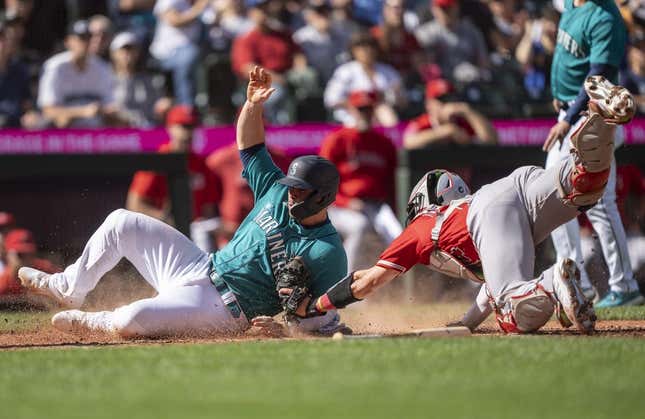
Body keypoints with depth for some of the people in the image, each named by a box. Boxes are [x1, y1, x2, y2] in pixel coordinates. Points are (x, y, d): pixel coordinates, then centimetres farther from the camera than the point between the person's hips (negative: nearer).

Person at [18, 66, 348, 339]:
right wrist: (253, 105, -7)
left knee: (130, 321, -30)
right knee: (121, 222, 9)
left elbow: (329, 320, -19)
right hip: (200, 268, 8)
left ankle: (90, 323, 6)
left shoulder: (328, 253, -19)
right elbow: (249, 149, 10)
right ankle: (68, 288, 30)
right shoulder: (277, 193, 2)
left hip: (223, 309, -8)